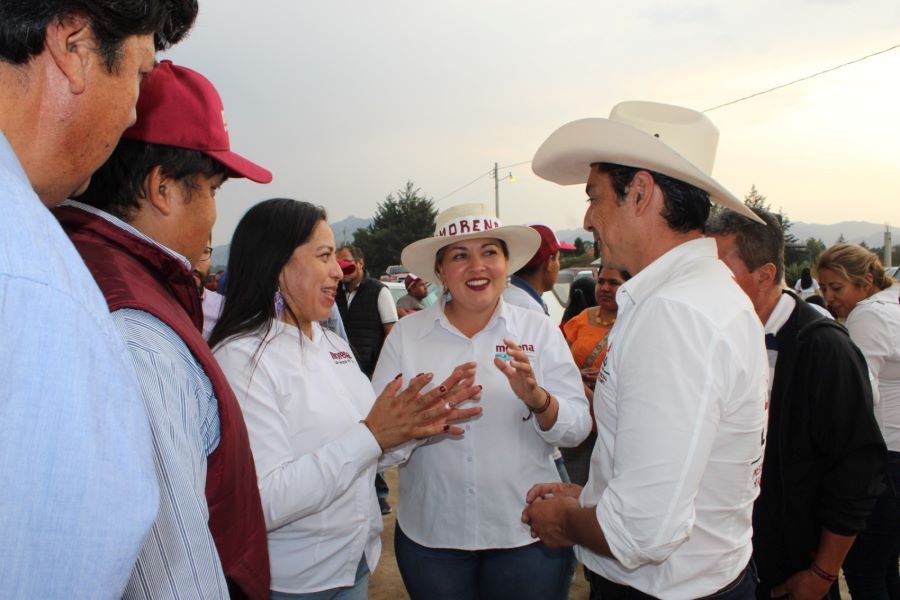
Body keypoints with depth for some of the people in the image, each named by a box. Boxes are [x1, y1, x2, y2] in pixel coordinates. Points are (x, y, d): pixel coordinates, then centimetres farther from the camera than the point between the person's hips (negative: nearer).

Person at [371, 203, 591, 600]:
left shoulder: (539, 329, -3)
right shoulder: (406, 334, -3)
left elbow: (578, 427, -4)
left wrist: (537, 400, -24)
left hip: (530, 534, 0)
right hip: (430, 536, 0)